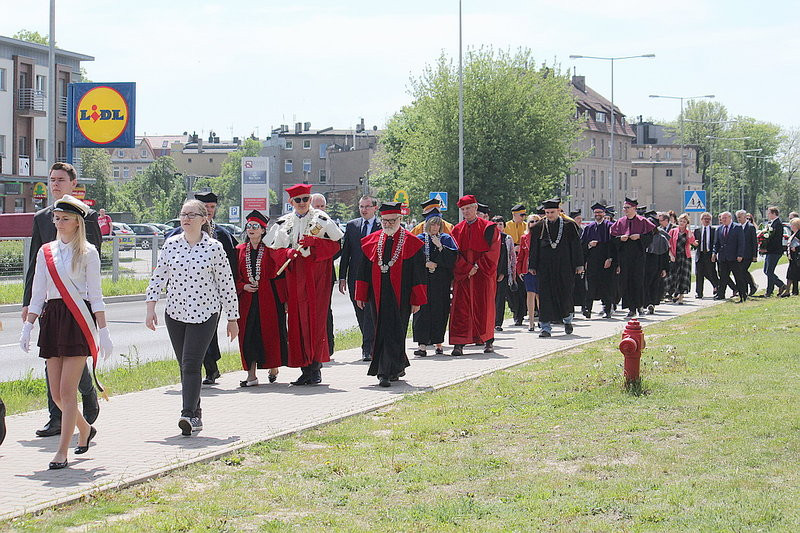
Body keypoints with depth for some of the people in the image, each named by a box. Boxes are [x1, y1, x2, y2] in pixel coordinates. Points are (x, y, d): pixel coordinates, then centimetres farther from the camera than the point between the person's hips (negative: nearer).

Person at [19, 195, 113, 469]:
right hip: (51, 320, 5)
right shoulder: (45, 252, 12)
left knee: (67, 390, -9)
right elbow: (37, 294, 14)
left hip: (78, 320, -5)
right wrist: (27, 326, 8)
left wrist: (103, 332, -5)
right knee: (56, 393, 5)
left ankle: (62, 452, -5)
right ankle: (85, 429, 31)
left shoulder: (87, 252, 0)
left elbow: (95, 294, -2)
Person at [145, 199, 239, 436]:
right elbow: (158, 277, 8)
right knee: (185, 365, 8)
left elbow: (226, 284, 0)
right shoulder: (171, 244, 4)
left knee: (191, 363, -16)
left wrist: (232, 319, 3)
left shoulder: (214, 247, -4)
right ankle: (195, 415, 16)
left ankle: (189, 414, -21)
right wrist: (151, 308, 0)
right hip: (175, 313, 4)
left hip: (205, 314, -4)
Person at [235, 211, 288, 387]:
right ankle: (251, 375, 0)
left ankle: (273, 368, 22)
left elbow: (279, 275, -1)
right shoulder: (240, 250, 10)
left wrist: (283, 299, -7)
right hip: (247, 300, 3)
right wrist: (243, 286, -5)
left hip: (268, 299, -3)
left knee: (270, 334, 1)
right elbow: (235, 276, 15)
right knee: (248, 336, -2)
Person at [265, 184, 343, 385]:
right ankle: (305, 368, 5)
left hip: (317, 275, -3)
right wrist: (287, 252, -11)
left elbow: (336, 244, -1)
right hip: (294, 276, 3)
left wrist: (314, 242, -15)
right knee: (296, 320, 0)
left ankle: (315, 366, -1)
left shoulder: (322, 220, 4)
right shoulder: (283, 223, 13)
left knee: (315, 319, -6)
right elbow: (275, 250, 10)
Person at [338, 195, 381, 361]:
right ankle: (372, 345, 24)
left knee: (370, 312, -10)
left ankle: (367, 349, -10)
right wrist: (342, 277, 4)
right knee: (361, 315, 10)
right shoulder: (351, 226, 11)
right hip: (355, 277, 4)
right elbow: (345, 252, 10)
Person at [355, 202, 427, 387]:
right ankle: (398, 367, 24)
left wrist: (416, 300, -5)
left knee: (394, 334, -7)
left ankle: (386, 372, -7)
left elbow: (418, 274, -1)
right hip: (378, 296, 4)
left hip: (400, 296, -4)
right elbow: (364, 270, 12)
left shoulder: (411, 243, -1)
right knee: (381, 332, 8)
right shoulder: (371, 241, 9)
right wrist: (361, 295, 7)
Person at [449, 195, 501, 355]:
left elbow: (493, 251, -5)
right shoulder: (457, 229, 10)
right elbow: (455, 253, 4)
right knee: (461, 307, -6)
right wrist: (467, 268, -10)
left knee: (484, 307, 1)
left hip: (483, 274, -2)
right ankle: (459, 344, -9)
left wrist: (477, 267, -12)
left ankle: (488, 341, 15)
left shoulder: (488, 228, 1)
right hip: (462, 274, 2)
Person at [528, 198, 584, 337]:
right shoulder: (538, 227, 5)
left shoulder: (569, 225, 2)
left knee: (565, 293, 5)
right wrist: (532, 266, 1)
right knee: (546, 295, -4)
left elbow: (576, 246, 2)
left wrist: (579, 265, -1)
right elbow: (534, 248, 6)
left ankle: (567, 319, 32)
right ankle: (546, 327, -3)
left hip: (564, 266, -1)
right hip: (545, 267, 1)